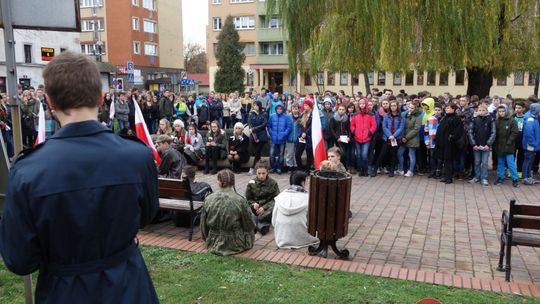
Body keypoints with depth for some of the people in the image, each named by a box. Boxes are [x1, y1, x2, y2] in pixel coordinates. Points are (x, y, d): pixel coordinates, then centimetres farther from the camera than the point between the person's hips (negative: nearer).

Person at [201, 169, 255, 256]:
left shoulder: (208, 200, -11)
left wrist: (207, 240, 19)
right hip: (235, 245, -3)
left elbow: (203, 225, 1)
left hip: (213, 244, 3)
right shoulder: (240, 201, -20)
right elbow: (249, 225, -7)